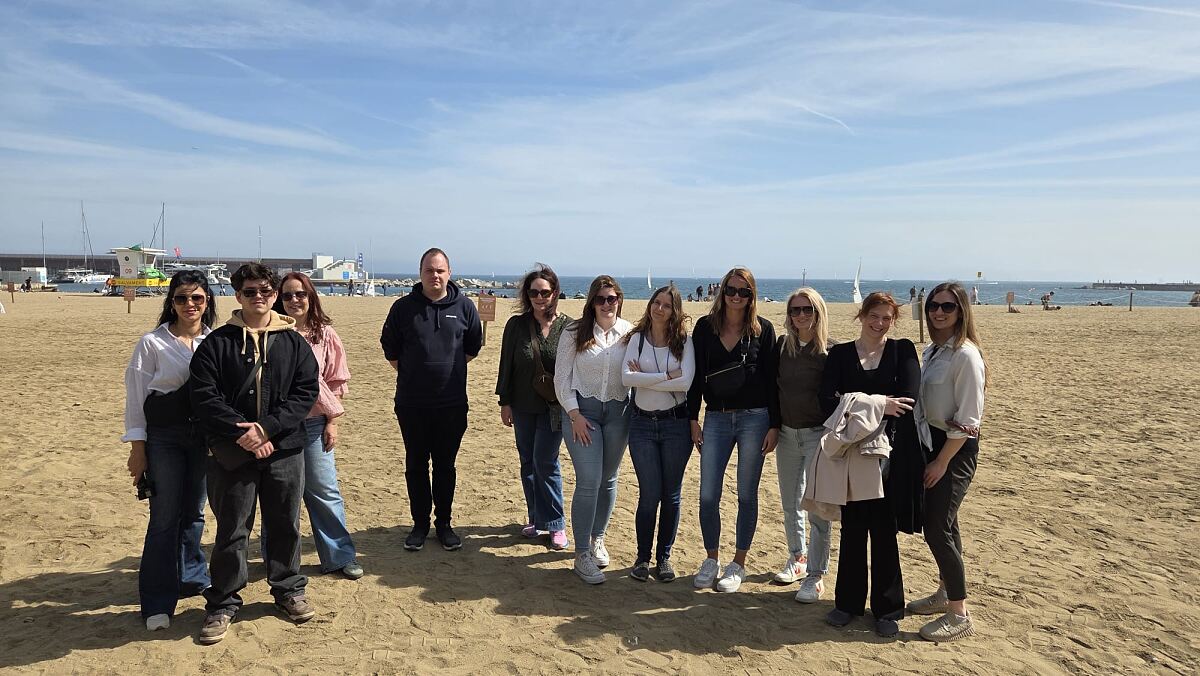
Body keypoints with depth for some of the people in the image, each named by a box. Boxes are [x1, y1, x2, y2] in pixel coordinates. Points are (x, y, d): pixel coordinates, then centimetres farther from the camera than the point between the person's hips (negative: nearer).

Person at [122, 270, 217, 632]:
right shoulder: (152, 343, -4)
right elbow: (135, 397, -2)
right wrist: (137, 447, -5)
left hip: (205, 436, 3)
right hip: (163, 438, -3)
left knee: (194, 511, 13)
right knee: (165, 516, -2)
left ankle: (190, 577, 32)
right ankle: (157, 601, 5)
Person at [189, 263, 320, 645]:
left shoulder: (293, 342, 4)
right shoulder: (217, 343, 0)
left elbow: (306, 392, -4)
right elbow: (204, 396, -7)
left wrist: (266, 428, -15)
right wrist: (241, 432, -17)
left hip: (284, 450, 1)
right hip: (232, 453, -1)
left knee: (285, 524, 13)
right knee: (231, 530, 6)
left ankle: (289, 590, 31)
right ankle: (223, 603, 21)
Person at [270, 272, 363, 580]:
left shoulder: (325, 335, 1)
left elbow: (335, 383, 4)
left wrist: (332, 422, 0)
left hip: (313, 424, 1)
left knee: (324, 490, 6)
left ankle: (340, 556, 18)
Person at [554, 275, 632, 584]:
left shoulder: (629, 332, 0)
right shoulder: (574, 332, -3)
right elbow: (562, 377, -2)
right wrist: (574, 414, -8)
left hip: (618, 412, 2)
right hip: (582, 410, -2)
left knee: (608, 480, 12)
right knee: (588, 482, -9)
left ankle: (597, 539, 32)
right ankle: (582, 555, -1)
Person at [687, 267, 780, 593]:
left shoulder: (763, 330, -1)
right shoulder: (705, 327, 3)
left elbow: (771, 380, 0)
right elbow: (696, 376, 5)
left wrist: (774, 426, -4)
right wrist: (693, 420, 2)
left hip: (754, 418, -1)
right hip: (716, 418, 2)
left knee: (746, 495, 6)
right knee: (708, 495, 0)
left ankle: (738, 565, 20)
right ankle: (711, 560, 20)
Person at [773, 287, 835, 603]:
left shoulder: (832, 350, -10)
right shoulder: (782, 344, 3)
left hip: (818, 435, -5)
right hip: (787, 433, 5)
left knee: (817, 508, -3)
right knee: (790, 504, 16)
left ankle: (815, 576, 9)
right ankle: (797, 560, 33)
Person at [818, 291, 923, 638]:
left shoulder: (903, 350, 3)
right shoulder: (840, 353, 5)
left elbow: (908, 399, -11)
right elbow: (826, 399, -8)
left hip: (889, 451, -1)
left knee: (884, 529, 5)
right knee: (852, 527, 9)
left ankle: (887, 609, 19)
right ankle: (848, 601, 23)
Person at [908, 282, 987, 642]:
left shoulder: (965, 355, -17)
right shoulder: (931, 350, 9)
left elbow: (968, 420, -18)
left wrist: (941, 462, -16)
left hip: (956, 449, -8)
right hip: (931, 440, 8)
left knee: (937, 528, -7)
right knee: (941, 523, 16)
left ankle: (959, 615, 5)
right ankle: (945, 592, 31)